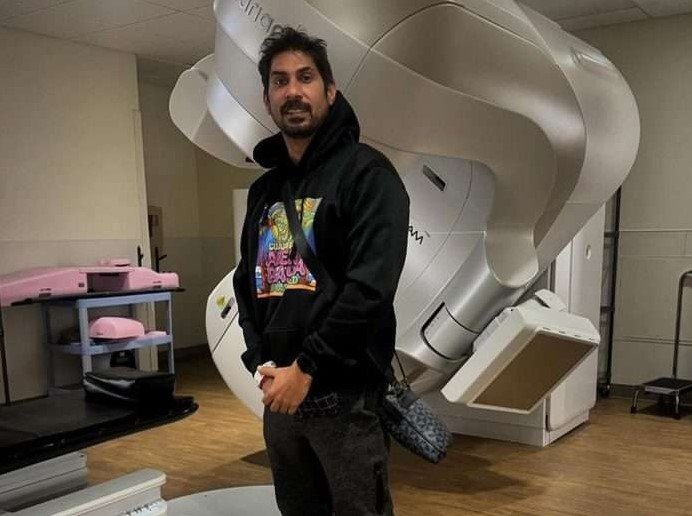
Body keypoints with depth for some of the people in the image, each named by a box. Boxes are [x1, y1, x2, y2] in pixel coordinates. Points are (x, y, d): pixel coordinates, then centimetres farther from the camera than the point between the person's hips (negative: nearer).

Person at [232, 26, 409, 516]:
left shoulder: (366, 172, -8)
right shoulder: (264, 189, 13)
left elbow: (371, 287, -19)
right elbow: (246, 284, 15)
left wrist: (305, 366, -17)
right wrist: (260, 361, 0)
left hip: (346, 394, -6)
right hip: (279, 392, 7)